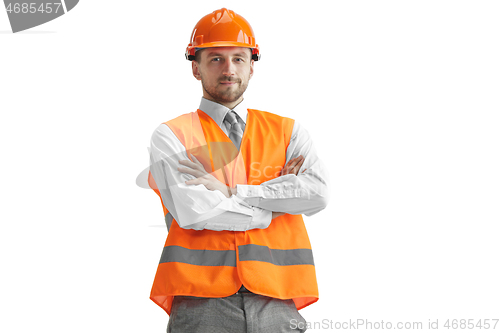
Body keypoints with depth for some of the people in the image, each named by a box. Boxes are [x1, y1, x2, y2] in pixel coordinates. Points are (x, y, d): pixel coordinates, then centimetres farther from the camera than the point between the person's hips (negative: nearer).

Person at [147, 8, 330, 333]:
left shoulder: (287, 132, 15)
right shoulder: (171, 137, 7)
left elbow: (318, 194, -4)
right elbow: (191, 212, -9)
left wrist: (229, 192, -6)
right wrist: (280, 202, -1)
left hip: (275, 305, 2)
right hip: (203, 304, -2)